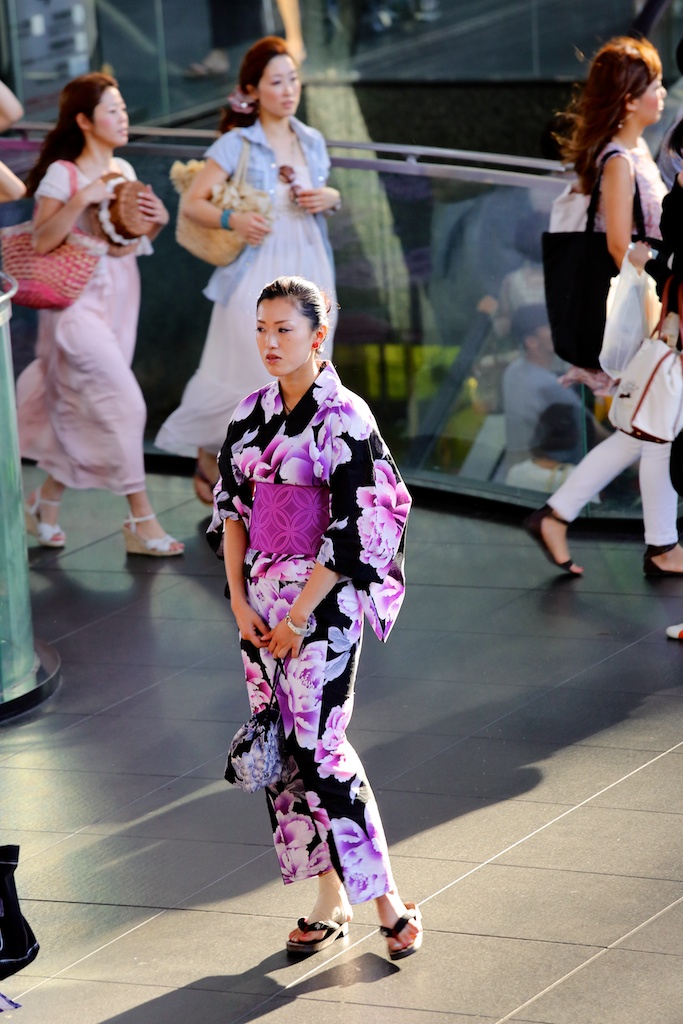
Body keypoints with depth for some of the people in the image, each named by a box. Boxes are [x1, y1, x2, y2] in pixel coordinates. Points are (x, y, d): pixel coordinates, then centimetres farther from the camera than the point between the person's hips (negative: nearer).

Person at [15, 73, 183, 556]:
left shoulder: (124, 171, 9)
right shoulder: (62, 174, -11)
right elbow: (43, 240, -19)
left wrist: (157, 220, -3)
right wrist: (83, 198, -27)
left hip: (120, 296, 7)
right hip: (79, 300, -7)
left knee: (82, 411, 12)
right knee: (124, 404, -13)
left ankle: (47, 501, 28)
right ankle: (142, 522, -8)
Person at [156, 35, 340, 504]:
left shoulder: (312, 142, 8)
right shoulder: (236, 145, -7)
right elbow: (192, 202, -9)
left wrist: (331, 198, -1)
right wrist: (232, 219, -26)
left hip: (307, 269, 5)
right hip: (255, 270, -5)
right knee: (249, 375, -4)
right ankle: (210, 458, 19)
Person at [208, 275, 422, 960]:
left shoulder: (345, 417, -12)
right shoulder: (250, 414, 8)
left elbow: (353, 530, -14)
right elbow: (232, 506, 11)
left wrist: (298, 616, -14)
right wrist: (240, 599, 0)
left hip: (322, 600, -6)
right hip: (259, 600, 6)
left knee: (318, 744, -10)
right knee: (283, 745, 7)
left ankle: (385, 898, 1)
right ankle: (330, 900, 16)